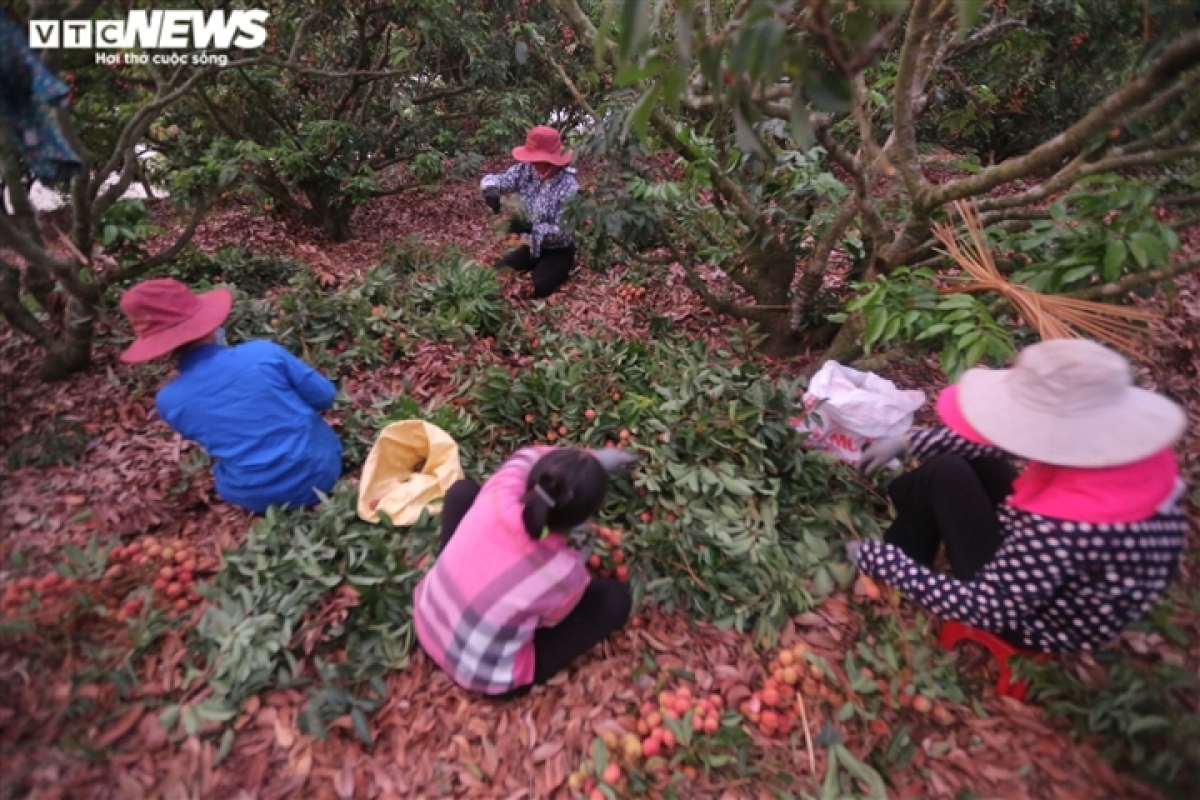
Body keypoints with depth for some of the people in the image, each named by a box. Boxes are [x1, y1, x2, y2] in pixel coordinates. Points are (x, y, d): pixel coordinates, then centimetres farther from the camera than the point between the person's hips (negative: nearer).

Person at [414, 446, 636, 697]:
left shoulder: (498, 497, -23)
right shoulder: (566, 572, -31)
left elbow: (529, 456, 1)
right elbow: (551, 617, -5)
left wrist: (594, 459, 9)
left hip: (426, 624, 4)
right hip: (488, 680, -3)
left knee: (463, 490, 10)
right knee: (615, 598, -2)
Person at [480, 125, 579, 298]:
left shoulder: (569, 187, -23)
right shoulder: (525, 170, -8)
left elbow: (564, 231, -27)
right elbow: (493, 179, -11)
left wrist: (531, 227, -39)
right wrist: (491, 189, -37)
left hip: (558, 251, -5)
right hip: (532, 246, 6)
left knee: (534, 289, -22)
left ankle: (560, 273, 9)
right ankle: (536, 268, 20)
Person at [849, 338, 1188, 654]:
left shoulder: (1066, 530, -41)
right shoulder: (1115, 446, -19)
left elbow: (983, 608, -30)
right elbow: (1005, 440, -3)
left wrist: (879, 559, -22)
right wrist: (907, 443, -1)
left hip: (1038, 623, -7)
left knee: (943, 473, -13)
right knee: (968, 453, 7)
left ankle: (894, 560, 11)